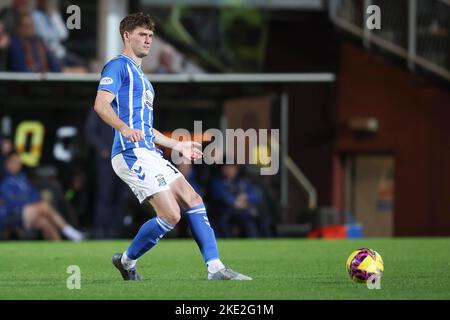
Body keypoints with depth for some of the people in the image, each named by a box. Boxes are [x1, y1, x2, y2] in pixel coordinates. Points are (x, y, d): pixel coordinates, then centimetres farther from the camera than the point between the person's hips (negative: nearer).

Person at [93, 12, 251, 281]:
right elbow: (101, 104, -20)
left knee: (193, 200, 1)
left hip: (149, 154, 10)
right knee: (171, 214, -15)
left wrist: (178, 146, 34)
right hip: (132, 154, -10)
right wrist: (124, 128, -38)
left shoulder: (140, 75, 26)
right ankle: (127, 261, 3)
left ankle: (215, 268, -3)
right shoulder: (118, 67, -4)